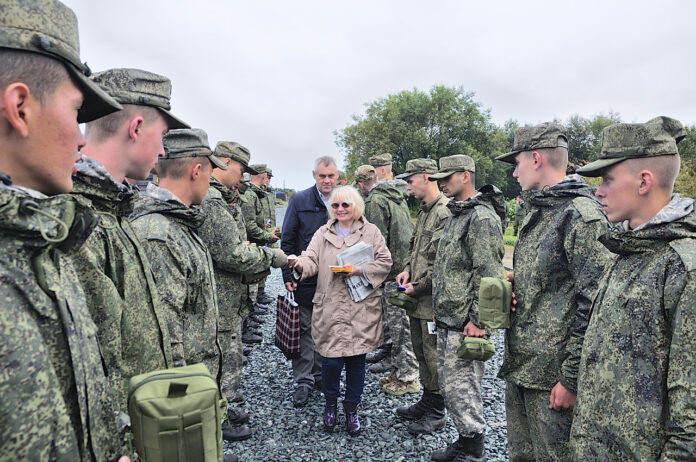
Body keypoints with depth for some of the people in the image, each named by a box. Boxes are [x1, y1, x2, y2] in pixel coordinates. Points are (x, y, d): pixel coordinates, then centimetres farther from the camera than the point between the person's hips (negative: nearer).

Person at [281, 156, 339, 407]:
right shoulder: (299, 200, -1)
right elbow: (287, 240, 0)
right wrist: (288, 275, -6)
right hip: (306, 277, -2)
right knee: (305, 329, 4)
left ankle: (320, 373, 29)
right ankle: (304, 380, 15)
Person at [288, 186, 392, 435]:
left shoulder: (371, 232, 5)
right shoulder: (323, 233, 10)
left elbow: (385, 263, 2)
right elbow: (312, 261, 0)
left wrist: (360, 269, -12)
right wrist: (300, 263, -23)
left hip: (361, 308, 0)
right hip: (330, 307, 1)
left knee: (356, 359, 8)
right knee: (331, 359, 1)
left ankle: (352, 407, 30)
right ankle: (330, 402, 30)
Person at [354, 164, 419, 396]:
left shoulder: (375, 201, -13)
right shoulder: (396, 196, 15)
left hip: (394, 272, -10)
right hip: (406, 267, 10)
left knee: (399, 326, 0)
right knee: (400, 323, 19)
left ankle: (408, 378, 11)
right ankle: (399, 369, 32)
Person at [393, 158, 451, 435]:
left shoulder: (445, 213, -18)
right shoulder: (424, 211, 13)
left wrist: (419, 286, -16)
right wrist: (407, 269, 6)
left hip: (433, 298, -9)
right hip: (418, 297, 10)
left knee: (434, 355, 4)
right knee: (421, 351, 19)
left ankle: (437, 412, 21)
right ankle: (426, 401, 35)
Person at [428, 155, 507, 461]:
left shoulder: (482, 217, -16)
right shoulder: (455, 215, 15)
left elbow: (489, 274, -21)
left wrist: (478, 320, -21)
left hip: (465, 322, -10)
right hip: (446, 320, 10)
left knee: (461, 388, 0)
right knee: (448, 384, 18)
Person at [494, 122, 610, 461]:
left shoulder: (582, 215, -17)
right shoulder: (536, 214, 13)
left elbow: (593, 306, -21)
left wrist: (572, 380, -19)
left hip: (552, 379, -9)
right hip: (518, 369, 9)